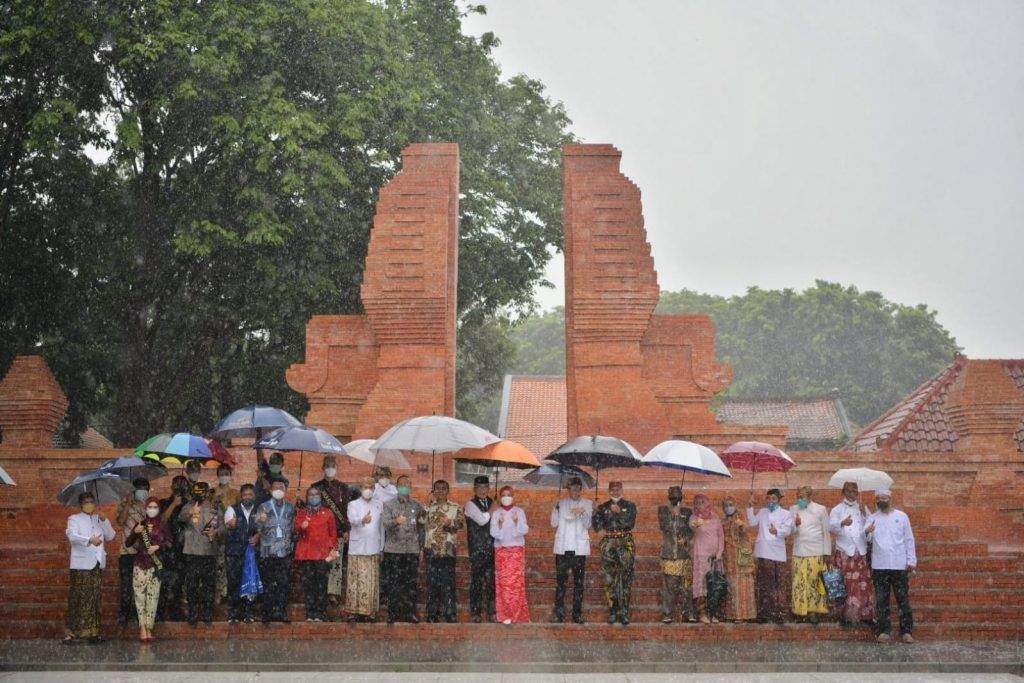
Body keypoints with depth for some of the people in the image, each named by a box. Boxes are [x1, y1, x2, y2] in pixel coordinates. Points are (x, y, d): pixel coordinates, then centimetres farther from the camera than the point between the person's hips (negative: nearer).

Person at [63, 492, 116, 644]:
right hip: (81, 565, -5)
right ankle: (73, 633, -7)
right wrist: (89, 540, -30)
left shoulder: (99, 520, 21)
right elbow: (72, 536, -14)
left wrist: (104, 520, -2)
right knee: (78, 598, -8)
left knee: (94, 598, 4)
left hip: (98, 564, 5)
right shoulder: (74, 519, 5)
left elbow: (110, 536, 12)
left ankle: (91, 631, 7)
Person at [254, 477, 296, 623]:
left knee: (284, 583, -2)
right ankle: (267, 613, 4)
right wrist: (261, 521, -22)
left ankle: (281, 612, 2)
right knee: (268, 584, 0)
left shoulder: (290, 508, 12)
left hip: (285, 551, 2)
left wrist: (291, 544, 6)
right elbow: (258, 528, -1)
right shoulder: (264, 507, 6)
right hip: (268, 551, -2)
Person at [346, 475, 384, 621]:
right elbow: (352, 520, -17)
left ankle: (370, 611, 6)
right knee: (357, 581, -6)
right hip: (357, 549, -3)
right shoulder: (353, 505, 3)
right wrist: (362, 520, -40)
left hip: (373, 549, 3)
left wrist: (381, 549, 13)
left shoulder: (379, 505, 14)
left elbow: (381, 527, 16)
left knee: (372, 582, 2)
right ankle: (357, 611, -4)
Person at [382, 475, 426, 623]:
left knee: (411, 583, 1)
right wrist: (396, 521, -30)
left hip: (412, 550, 2)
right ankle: (393, 614, 3)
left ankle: (411, 613, 6)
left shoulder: (417, 506, 12)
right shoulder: (389, 505, 5)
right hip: (393, 550, -2)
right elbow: (386, 524, -10)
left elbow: (422, 528, 15)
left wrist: (421, 546, 9)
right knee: (393, 583, -2)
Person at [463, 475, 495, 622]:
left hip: (491, 548, 5)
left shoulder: (492, 503, 16)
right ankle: (476, 614, 0)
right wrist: (491, 510, -4)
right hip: (477, 548, -5)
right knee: (476, 581, -3)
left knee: (491, 581, 3)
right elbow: (482, 520, -16)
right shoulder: (470, 504, -2)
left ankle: (491, 613, 7)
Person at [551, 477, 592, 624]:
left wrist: (583, 513, -19)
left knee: (579, 582, 1)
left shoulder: (587, 504, 8)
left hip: (579, 548, -1)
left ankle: (577, 614, 5)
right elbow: (554, 523, 10)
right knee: (560, 580, -2)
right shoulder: (560, 504, 13)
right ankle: (559, 614, -1)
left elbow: (588, 524, -1)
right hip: (562, 547, 1)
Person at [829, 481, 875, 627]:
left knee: (864, 584, 0)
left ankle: (865, 615, 6)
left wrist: (864, 515, -7)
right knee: (845, 585, -5)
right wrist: (842, 523, -27)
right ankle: (845, 615, 1)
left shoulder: (863, 509, 17)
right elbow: (831, 526, -7)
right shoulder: (837, 509, 8)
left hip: (862, 553, 3)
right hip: (844, 552, -3)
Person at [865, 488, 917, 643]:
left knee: (903, 599, 0)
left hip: (900, 566, -1)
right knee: (881, 600, 1)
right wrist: (867, 532, -26)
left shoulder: (901, 516, 8)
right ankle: (882, 631, 5)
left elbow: (909, 540, 7)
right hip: (879, 566, 1)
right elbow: (866, 538, -3)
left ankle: (906, 631, 4)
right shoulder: (872, 518, 10)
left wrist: (912, 560, -1)